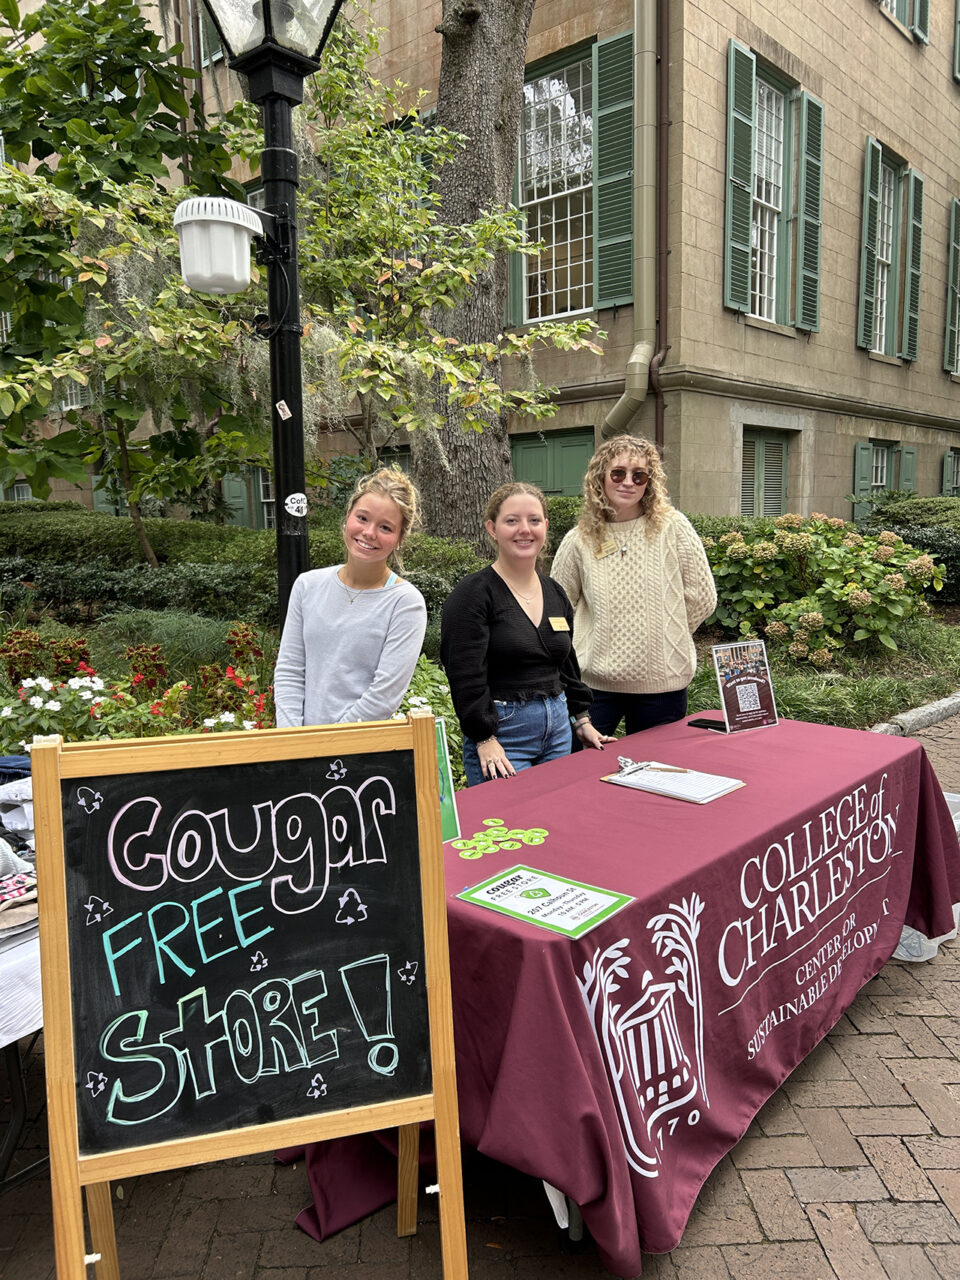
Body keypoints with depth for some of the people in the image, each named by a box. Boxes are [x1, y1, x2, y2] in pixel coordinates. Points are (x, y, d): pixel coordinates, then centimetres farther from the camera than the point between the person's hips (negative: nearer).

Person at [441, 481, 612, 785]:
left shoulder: (554, 592, 13)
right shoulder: (472, 594, -10)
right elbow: (466, 676, -15)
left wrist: (581, 720, 17)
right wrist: (485, 740, -19)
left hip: (558, 730, 7)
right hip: (502, 733, -7)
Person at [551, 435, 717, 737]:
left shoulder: (672, 527, -3)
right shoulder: (579, 540, 1)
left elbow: (702, 598, 2)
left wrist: (663, 633, 4)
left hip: (661, 684, 0)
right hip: (594, 681, 1)